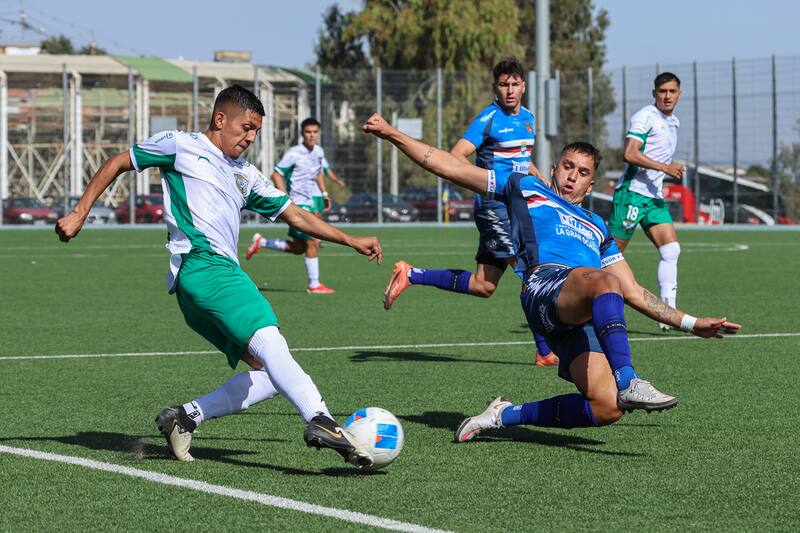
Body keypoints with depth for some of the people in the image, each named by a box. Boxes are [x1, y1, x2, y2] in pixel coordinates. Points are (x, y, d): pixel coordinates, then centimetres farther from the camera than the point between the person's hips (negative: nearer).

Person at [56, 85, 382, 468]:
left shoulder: (246, 175, 31)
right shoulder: (181, 146, 12)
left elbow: (296, 215, 33)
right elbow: (118, 164, 16)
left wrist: (352, 241, 27)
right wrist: (79, 214, 9)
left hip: (224, 272, 9)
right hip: (200, 264, -9)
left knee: (271, 373, -4)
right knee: (266, 336, -29)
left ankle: (186, 417, -3)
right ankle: (320, 421, -48)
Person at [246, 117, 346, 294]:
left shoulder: (319, 151, 8)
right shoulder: (294, 153, -13)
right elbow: (276, 175, -12)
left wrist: (324, 193, 16)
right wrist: (286, 198, -20)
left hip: (313, 201, 8)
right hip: (299, 204, -8)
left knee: (299, 248, 12)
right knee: (313, 242, -12)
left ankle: (260, 242, 28)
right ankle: (314, 285, -4)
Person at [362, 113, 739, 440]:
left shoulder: (597, 228, 40)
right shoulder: (527, 190, 29)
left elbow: (633, 293, 38)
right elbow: (448, 166, 26)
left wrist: (690, 323, 30)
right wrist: (392, 135, 20)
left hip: (584, 321, 5)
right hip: (546, 286, -5)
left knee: (605, 410, -18)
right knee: (603, 279, -38)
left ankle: (508, 415, 3)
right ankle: (626, 382, -52)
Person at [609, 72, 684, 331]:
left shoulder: (673, 122, 19)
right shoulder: (645, 117, -10)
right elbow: (629, 154, -21)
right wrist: (665, 167, -24)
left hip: (655, 197, 8)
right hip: (632, 193, -8)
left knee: (671, 250, -6)